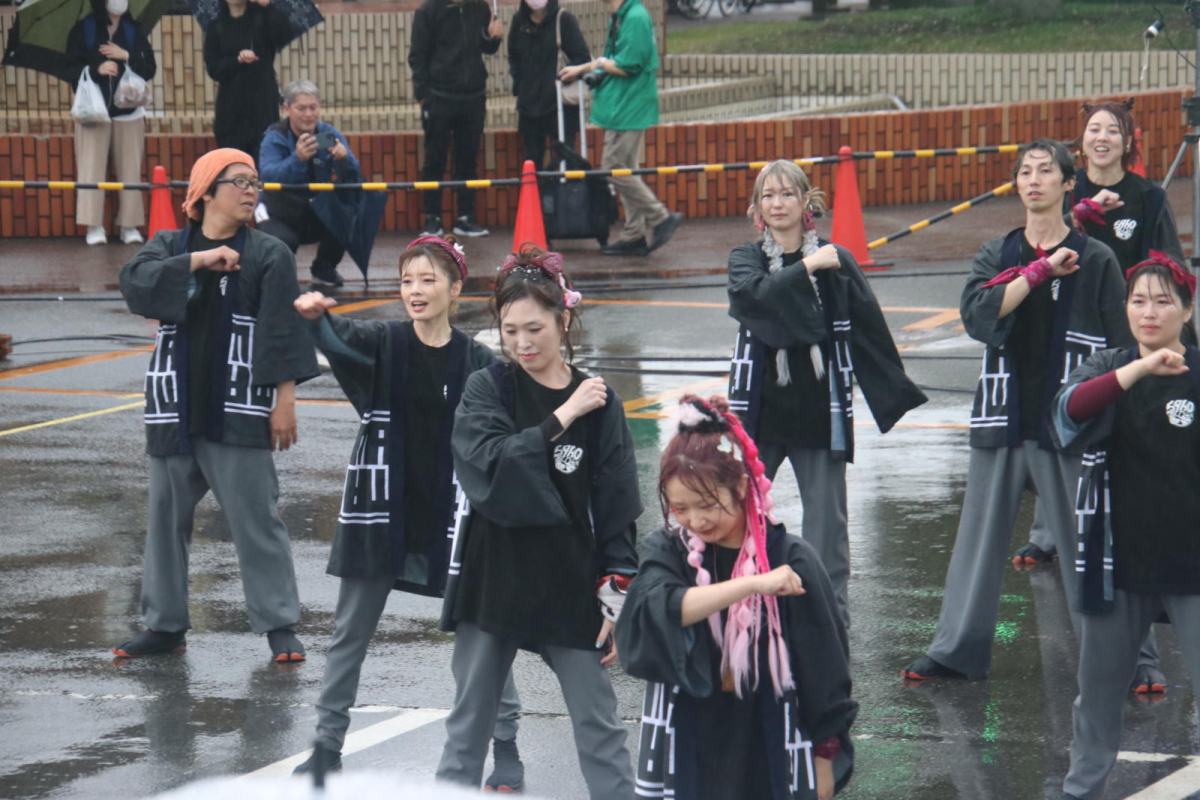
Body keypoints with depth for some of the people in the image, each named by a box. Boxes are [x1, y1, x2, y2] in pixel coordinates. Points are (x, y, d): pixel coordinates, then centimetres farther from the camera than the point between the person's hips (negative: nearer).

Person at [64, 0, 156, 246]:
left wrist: (126, 56, -11)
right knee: (92, 168, -8)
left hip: (128, 112, 2)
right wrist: (96, 69, -19)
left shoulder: (134, 31, 9)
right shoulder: (83, 30, 3)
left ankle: (129, 225, 6)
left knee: (130, 170, 0)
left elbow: (150, 69, 5)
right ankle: (94, 226, -6)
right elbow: (71, 67, -2)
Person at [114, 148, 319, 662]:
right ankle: (164, 625, 21)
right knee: (166, 519, 10)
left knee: (256, 519, -3)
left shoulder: (268, 255, 1)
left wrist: (284, 400, -10)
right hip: (174, 408, 3)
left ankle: (279, 625, 4)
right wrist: (198, 261, -20)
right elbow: (135, 282, -12)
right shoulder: (168, 247, 8)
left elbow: (282, 333, -4)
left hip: (239, 412, -3)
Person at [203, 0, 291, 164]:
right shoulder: (216, 26, 11)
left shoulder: (262, 18, 6)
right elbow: (213, 67, 3)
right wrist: (238, 60, -13)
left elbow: (284, 34, -14)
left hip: (263, 101, -2)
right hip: (231, 104, 2)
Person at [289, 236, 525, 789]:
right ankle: (326, 747, 18)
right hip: (379, 512, 1)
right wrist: (314, 314, -44)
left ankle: (506, 748, 15)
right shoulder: (382, 344, -3)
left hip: (451, 516, -1)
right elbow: (340, 338, -23)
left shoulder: (476, 361, -3)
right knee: (350, 634, 7)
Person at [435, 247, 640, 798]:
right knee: (468, 723, 8)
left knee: (599, 726, 2)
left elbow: (617, 512, 3)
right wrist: (561, 418, -18)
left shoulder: (597, 403, 1)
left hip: (570, 585, 0)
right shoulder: (486, 390, -1)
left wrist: (617, 598, -2)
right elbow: (488, 463, -19)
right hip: (493, 580, 0)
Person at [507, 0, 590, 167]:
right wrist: (518, 82, 7)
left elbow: (582, 57, -8)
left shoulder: (564, 19, -9)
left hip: (560, 102, -4)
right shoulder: (519, 20, 4)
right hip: (529, 103, 4)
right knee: (532, 157, 9)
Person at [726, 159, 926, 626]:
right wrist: (807, 267, -22)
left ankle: (832, 611, 13)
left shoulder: (835, 260, 1)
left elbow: (869, 326, 4)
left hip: (819, 407, 0)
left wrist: (894, 392, 3)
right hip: (762, 407, 0)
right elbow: (751, 294, -20)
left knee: (827, 517, 5)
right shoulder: (746, 259, 3)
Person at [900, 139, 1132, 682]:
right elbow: (978, 316, -10)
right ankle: (957, 649, 14)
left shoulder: (1095, 260, 1)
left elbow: (1121, 347, 3)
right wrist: (1041, 271, -13)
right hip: (1003, 421, 3)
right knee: (980, 536, 7)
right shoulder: (996, 256, 10)